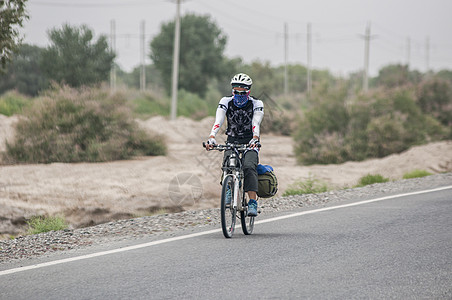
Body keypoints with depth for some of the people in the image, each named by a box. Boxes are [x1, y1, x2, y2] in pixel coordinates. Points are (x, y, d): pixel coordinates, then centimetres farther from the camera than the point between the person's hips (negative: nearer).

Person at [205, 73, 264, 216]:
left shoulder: (256, 104, -13)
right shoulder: (226, 102, -9)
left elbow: (256, 123, -28)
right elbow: (218, 121, -22)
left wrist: (255, 139, -48)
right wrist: (212, 137, -40)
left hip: (250, 142, -2)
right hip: (232, 141, 2)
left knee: (249, 167, -28)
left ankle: (253, 202, -30)